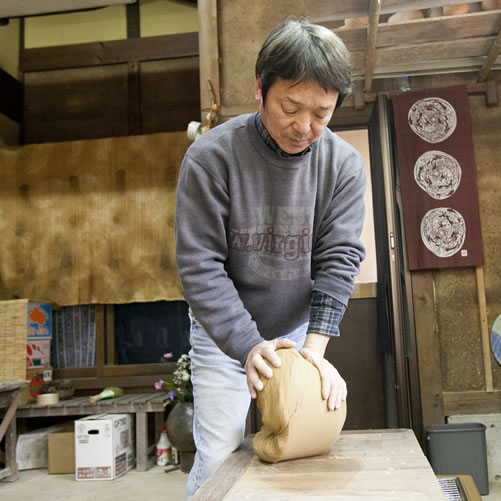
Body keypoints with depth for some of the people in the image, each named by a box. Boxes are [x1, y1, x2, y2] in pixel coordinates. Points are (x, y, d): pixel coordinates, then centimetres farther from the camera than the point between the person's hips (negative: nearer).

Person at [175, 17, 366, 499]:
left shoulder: (344, 165, -10)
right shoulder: (210, 156, -19)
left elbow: (339, 258, -13)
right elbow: (199, 265, -19)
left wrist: (315, 348, -24)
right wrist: (249, 346, -27)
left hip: (298, 331, 3)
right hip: (223, 335, -2)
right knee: (219, 459, -1)